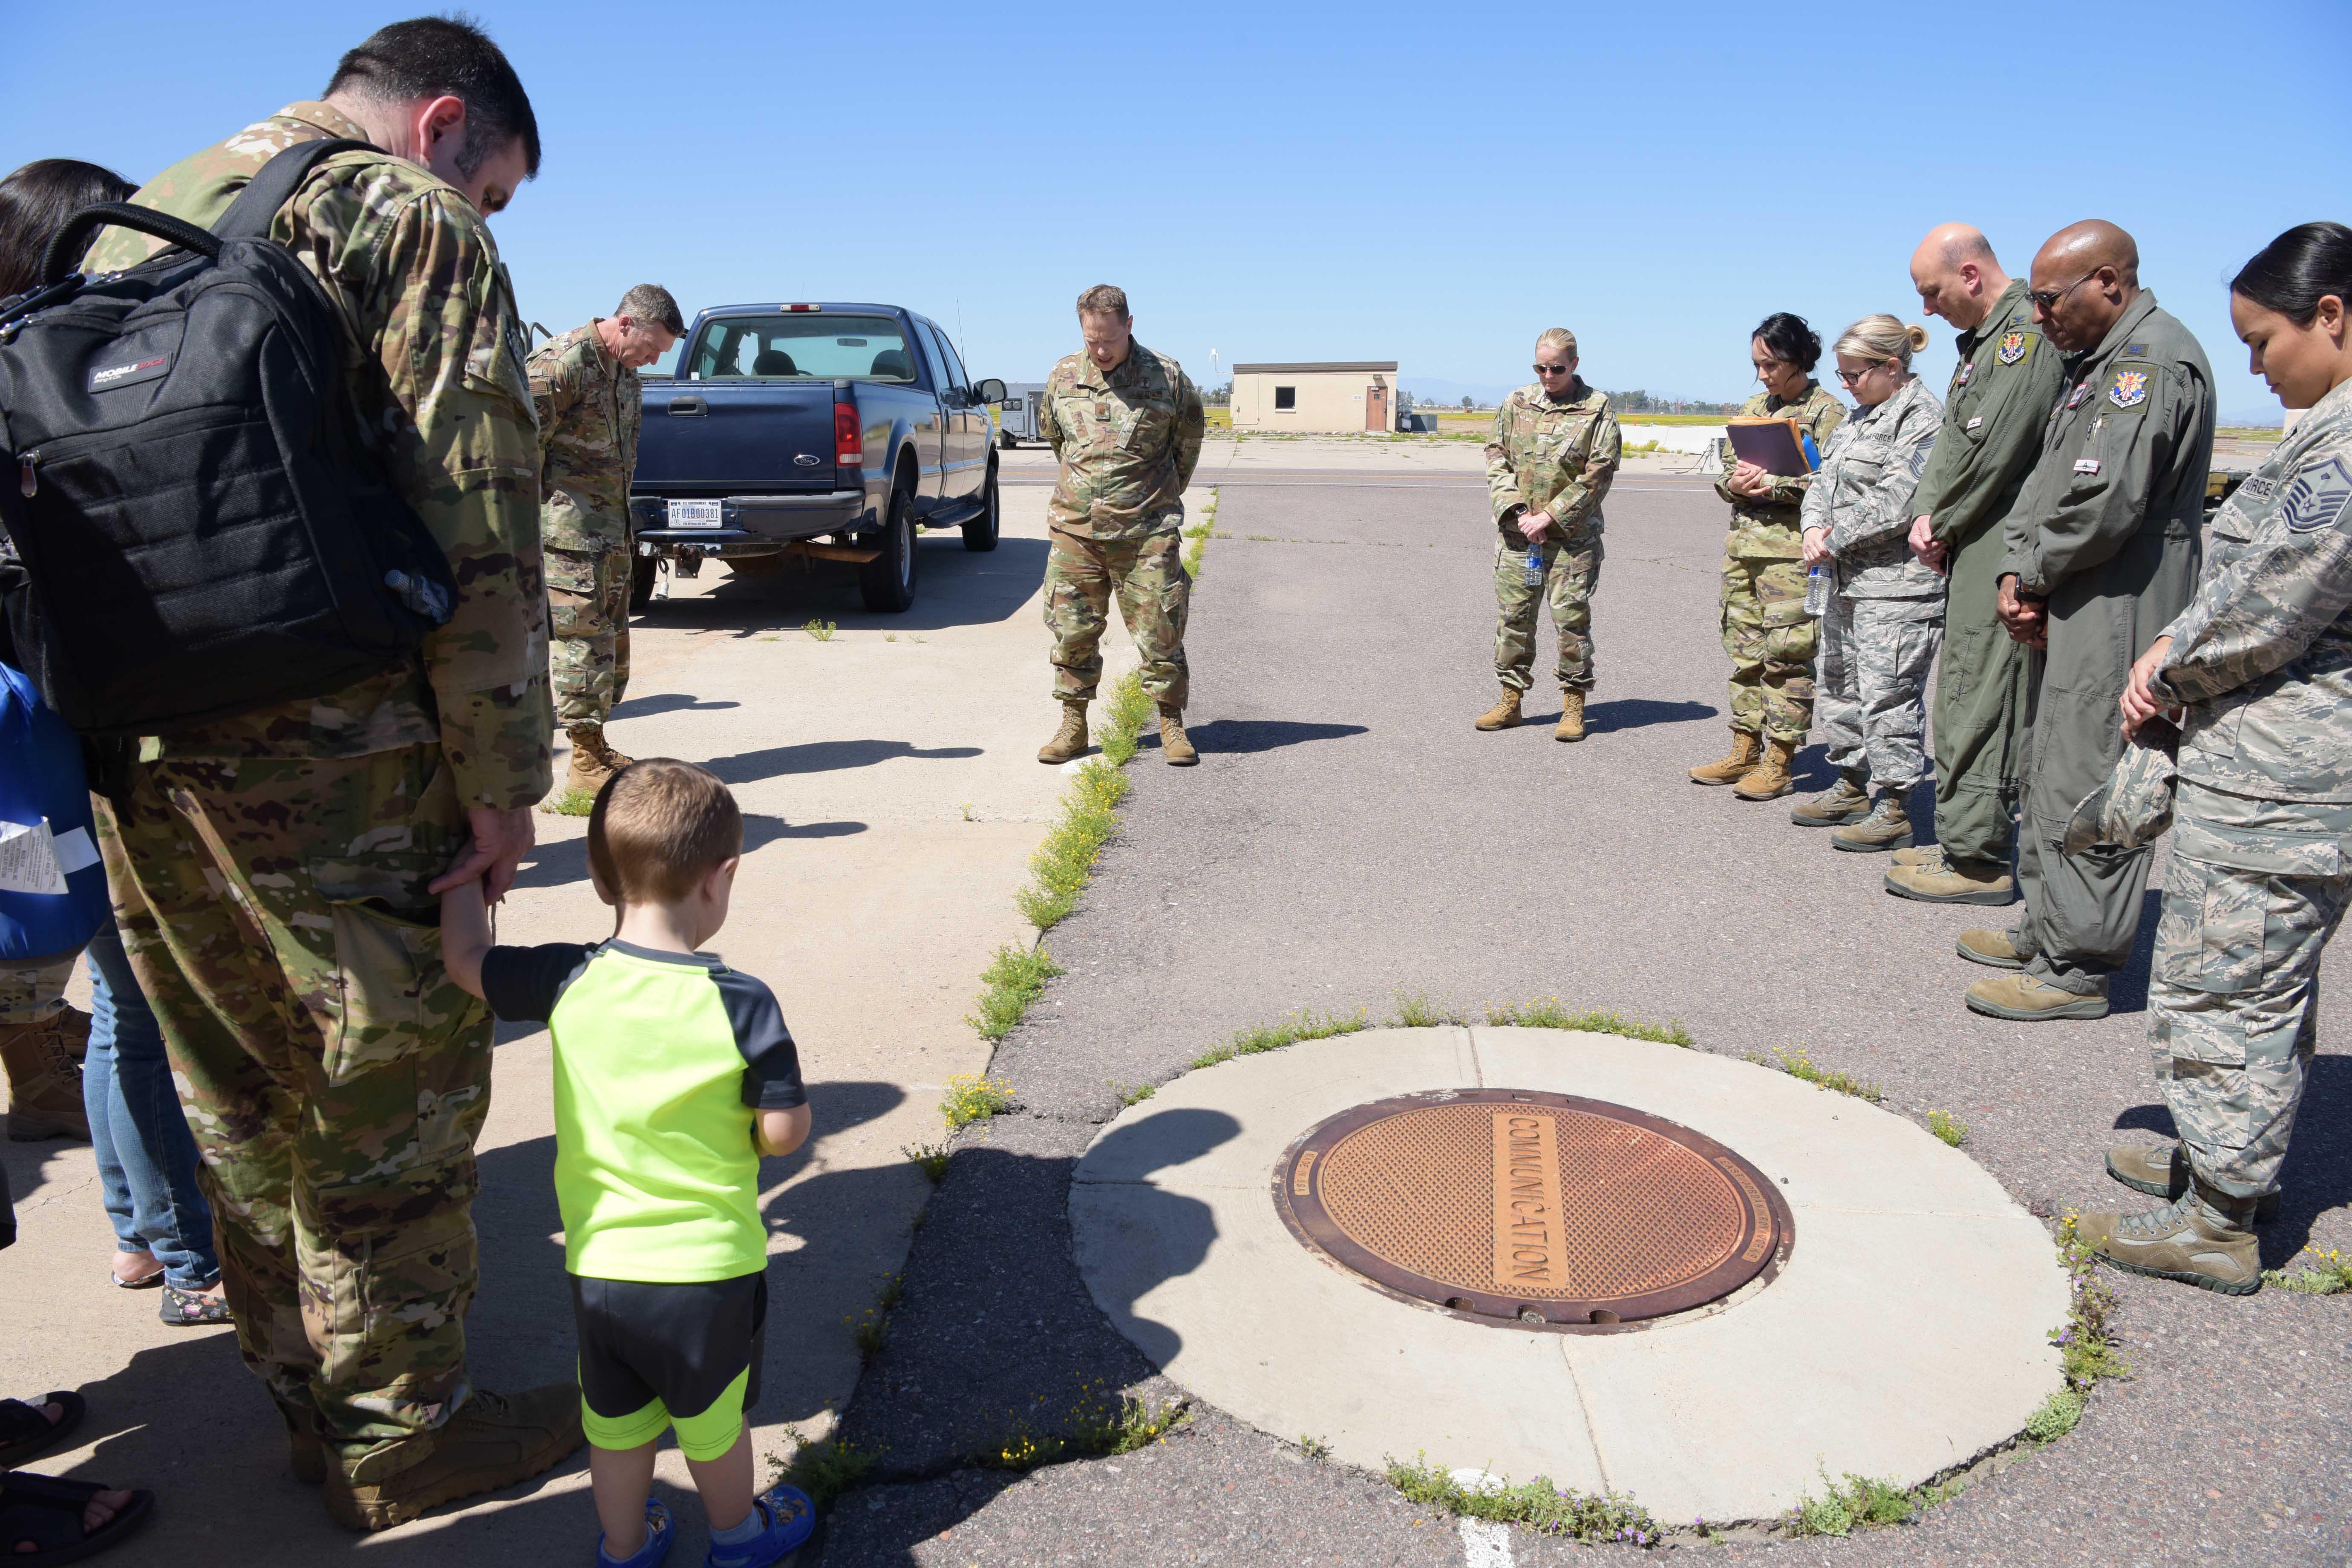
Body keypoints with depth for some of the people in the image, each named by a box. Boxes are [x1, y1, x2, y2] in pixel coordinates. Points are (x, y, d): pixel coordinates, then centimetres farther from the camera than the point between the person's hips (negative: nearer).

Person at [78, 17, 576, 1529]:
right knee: (391, 1098, 6)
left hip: (140, 763, 8)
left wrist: (121, 722, 20)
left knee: (250, 1099, 17)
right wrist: (501, 781, -11)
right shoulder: (416, 222, -4)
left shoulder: (133, 224, 21)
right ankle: (403, 1435, 20)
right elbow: (476, 525, -14)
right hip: (331, 764, -8)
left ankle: (312, 1404, 33)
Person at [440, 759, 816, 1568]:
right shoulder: (741, 1002, -21)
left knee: (615, 1421, 24)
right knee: (713, 1420, 22)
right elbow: (785, 1129, -17)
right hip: (710, 1267, -2)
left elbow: (466, 960, 4)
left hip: (599, 1264, 3)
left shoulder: (569, 982, -12)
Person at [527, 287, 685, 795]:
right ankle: (585, 761, -3)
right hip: (569, 530, -9)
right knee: (582, 638, -8)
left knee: (612, 639, 13)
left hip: (611, 528, 9)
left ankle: (597, 748, 23)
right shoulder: (560, 363, -13)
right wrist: (534, 521, -15)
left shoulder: (627, 375, 16)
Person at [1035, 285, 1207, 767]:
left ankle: (1171, 725, 11)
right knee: (1073, 631, 4)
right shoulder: (1063, 378, 6)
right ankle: (1073, 724, 16)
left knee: (1159, 632, -1)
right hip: (1074, 529, 3)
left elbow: (1189, 439, 13)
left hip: (1146, 532, -2)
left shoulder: (1167, 378, -2)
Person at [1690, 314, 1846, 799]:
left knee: (1787, 652, -6)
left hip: (1791, 546, -7)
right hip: (1743, 540, 7)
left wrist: (1774, 485, -18)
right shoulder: (1753, 408, 17)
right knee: (1744, 647, 10)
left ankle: (1778, 763, -1)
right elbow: (1725, 472, 19)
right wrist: (1736, 483, -3)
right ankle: (1745, 750, 18)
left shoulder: (1826, 412, -3)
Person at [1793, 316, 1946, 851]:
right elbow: (1825, 481, 17)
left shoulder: (1923, 417, -12)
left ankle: (1894, 811, 1)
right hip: (1850, 582, 10)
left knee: (1888, 695, -7)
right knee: (1841, 683, 17)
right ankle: (1852, 788, 31)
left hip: (1897, 587, -10)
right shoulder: (1861, 416, 17)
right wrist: (1815, 529, -2)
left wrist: (1836, 542, -13)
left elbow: (1896, 502, -21)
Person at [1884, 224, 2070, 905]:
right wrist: (1927, 514, 4)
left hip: (2000, 552, -11)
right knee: (1962, 692, 15)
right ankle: (1964, 840, 24)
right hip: (1973, 550, 11)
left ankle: (1978, 860, -2)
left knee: (1979, 701, -8)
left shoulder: (2030, 333, -14)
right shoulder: (1983, 338, 19)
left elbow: (1993, 448, -20)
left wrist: (1944, 525, -9)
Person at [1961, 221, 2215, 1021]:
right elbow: (2045, 480, 16)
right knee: (2047, 775, 18)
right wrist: (2017, 573, 2)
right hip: (2068, 615, 11)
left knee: (2083, 788, -6)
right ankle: (2048, 930, 30)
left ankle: (2078, 968, 1)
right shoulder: (2098, 360, 18)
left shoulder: (2152, 360, -16)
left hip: (2115, 618, -11)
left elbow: (2106, 501, -24)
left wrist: (2036, 575, -9)